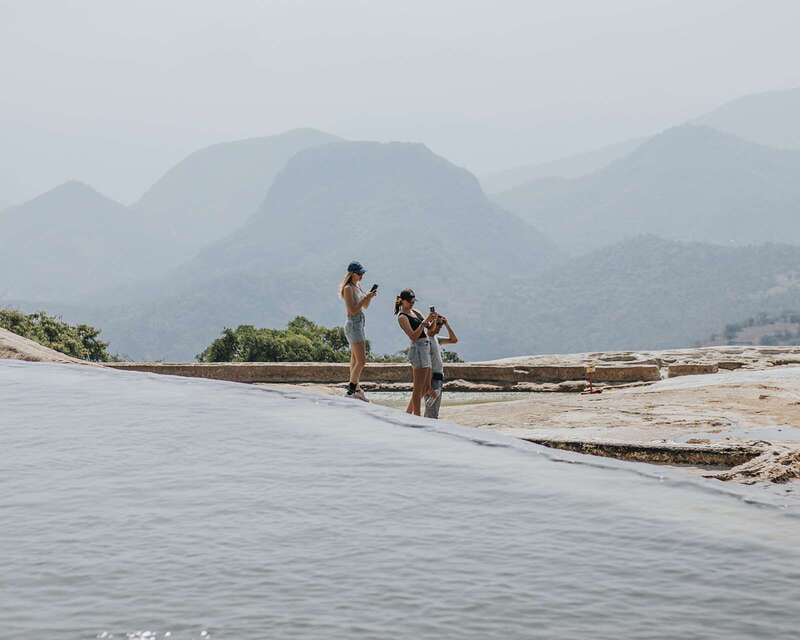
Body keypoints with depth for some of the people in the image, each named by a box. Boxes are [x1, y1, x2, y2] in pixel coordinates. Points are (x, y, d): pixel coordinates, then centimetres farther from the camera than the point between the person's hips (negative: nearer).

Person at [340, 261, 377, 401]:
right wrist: (366, 298, -21)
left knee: (355, 360, 13)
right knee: (361, 361, -12)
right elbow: (353, 310, -21)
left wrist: (370, 296, 1)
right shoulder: (348, 288, -15)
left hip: (361, 323, 10)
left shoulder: (358, 286, 11)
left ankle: (355, 388, 18)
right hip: (354, 324, -10)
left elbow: (365, 306, 19)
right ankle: (351, 391, -9)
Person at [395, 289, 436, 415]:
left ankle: (408, 413, 20)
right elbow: (413, 336, -19)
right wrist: (425, 321, -23)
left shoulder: (414, 312, 15)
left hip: (425, 348, 9)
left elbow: (430, 328, 17)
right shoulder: (402, 317, -9)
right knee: (418, 388, -6)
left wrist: (433, 320, -4)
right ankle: (417, 416, -2)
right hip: (418, 348, -9)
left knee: (426, 388, 12)